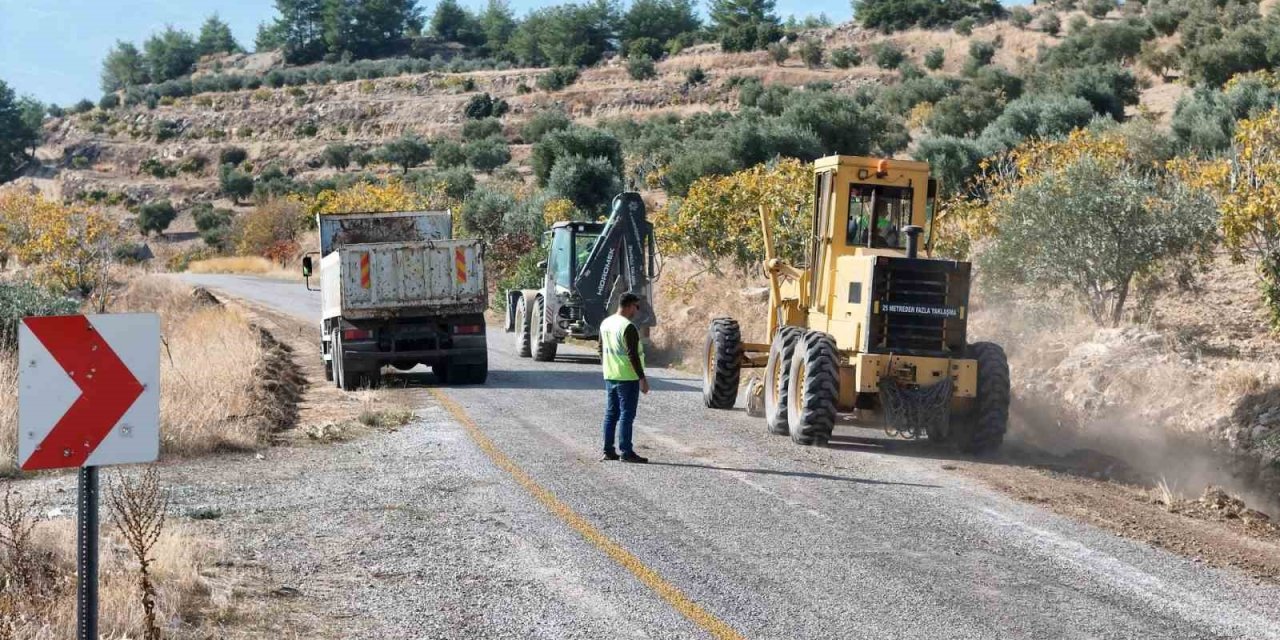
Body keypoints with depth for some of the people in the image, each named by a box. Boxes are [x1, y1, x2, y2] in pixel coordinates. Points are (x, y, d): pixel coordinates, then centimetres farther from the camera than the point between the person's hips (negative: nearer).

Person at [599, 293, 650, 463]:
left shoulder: (605, 323, 9)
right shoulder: (628, 327, -17)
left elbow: (601, 350, 17)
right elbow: (632, 355, -20)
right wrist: (642, 378, -16)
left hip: (610, 377, 8)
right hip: (627, 378, -8)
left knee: (610, 414, 12)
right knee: (626, 415, -4)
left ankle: (608, 451, 14)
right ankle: (626, 452, -4)